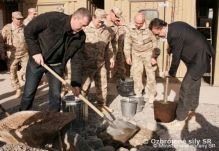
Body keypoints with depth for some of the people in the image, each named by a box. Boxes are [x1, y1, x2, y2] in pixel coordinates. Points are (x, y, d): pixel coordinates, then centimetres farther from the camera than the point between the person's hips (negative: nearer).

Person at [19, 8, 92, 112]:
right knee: (28, 93, 5)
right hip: (37, 60, -3)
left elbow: (76, 60, -6)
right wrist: (35, 52, -19)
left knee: (55, 95, 3)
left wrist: (76, 83, -11)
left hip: (56, 65, 3)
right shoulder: (53, 18, -24)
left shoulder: (80, 37, -11)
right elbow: (28, 31, -15)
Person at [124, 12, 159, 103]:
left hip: (148, 53, -3)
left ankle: (151, 96, 16)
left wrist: (154, 57, -11)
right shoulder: (130, 28, -10)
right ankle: (138, 94, 19)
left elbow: (155, 43, -12)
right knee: (136, 73, 3)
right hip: (136, 53, 3)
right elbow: (127, 42, 1)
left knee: (150, 74, 2)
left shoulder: (149, 28, -21)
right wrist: (127, 56, 1)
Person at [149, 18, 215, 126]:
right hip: (198, 54, 10)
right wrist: (171, 49, 5)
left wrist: (171, 73, -5)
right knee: (194, 83, 24)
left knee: (186, 86, -8)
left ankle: (180, 118, 1)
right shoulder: (173, 26, 1)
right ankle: (192, 107, 44)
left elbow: (176, 56, -18)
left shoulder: (174, 34, -27)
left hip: (200, 58, -10)